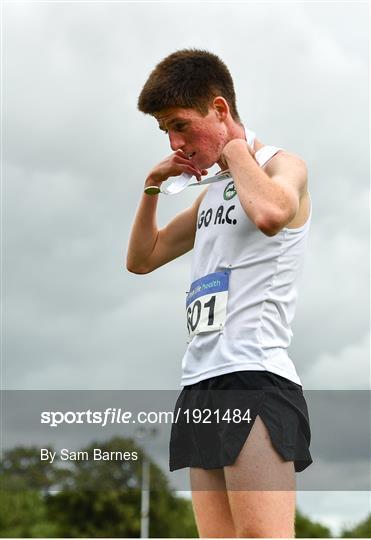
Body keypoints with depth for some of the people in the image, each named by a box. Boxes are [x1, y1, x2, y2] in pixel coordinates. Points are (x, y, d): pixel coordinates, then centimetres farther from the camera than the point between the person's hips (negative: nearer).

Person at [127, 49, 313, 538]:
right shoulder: (211, 191, 24)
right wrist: (153, 186, 18)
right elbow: (141, 259, 32)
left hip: (254, 383, -8)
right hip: (201, 387, 8)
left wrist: (235, 147, -7)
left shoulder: (283, 165, 1)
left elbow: (270, 214, -25)